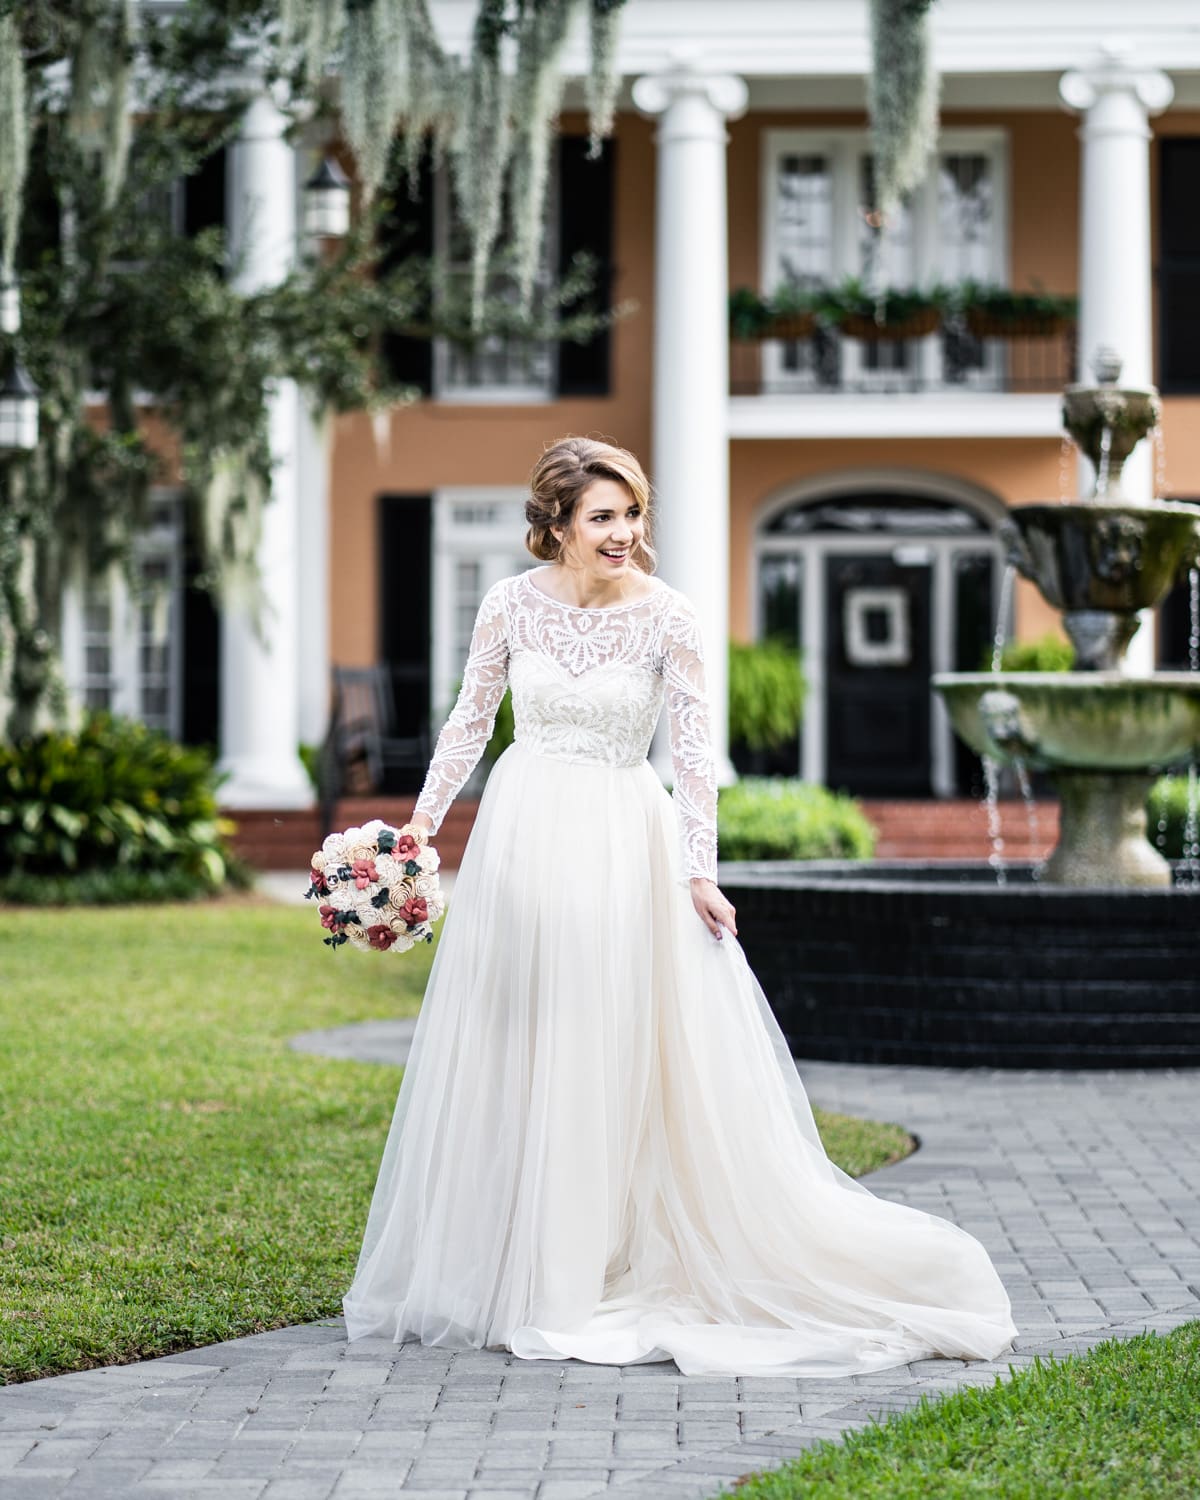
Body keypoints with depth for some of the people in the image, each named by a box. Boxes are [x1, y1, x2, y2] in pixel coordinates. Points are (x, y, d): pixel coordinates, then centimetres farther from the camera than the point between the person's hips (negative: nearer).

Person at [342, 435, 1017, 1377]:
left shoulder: (666, 616, -8)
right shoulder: (513, 604, -3)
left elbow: (694, 749, -7)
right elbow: (471, 720, 8)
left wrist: (701, 872, -11)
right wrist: (422, 822, 4)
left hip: (624, 842, -2)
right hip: (524, 832, 2)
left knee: (619, 1057, -1)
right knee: (513, 1055, 8)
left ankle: (606, 1268, 6)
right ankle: (515, 1270, 19)